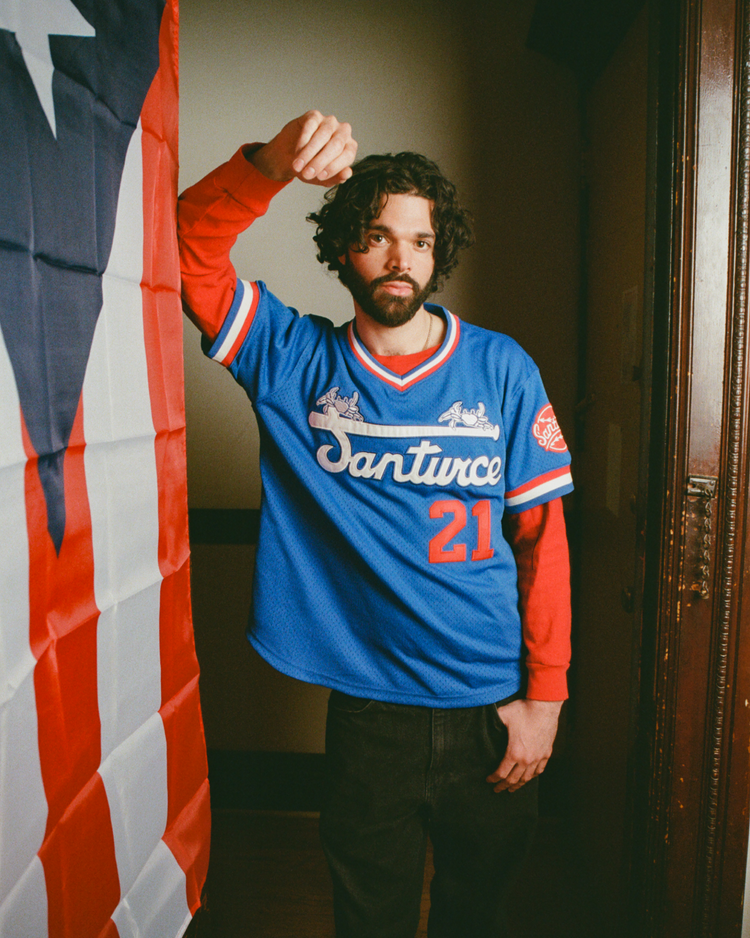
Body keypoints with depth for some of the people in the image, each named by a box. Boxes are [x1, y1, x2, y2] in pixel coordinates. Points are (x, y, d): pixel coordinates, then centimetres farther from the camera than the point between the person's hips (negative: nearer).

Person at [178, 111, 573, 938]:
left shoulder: (501, 370, -4)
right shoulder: (298, 361, -3)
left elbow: (542, 538, -3)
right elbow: (188, 254, -14)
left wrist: (544, 695, -4)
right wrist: (267, 167, -32)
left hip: (491, 708, 1)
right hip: (367, 705, 0)